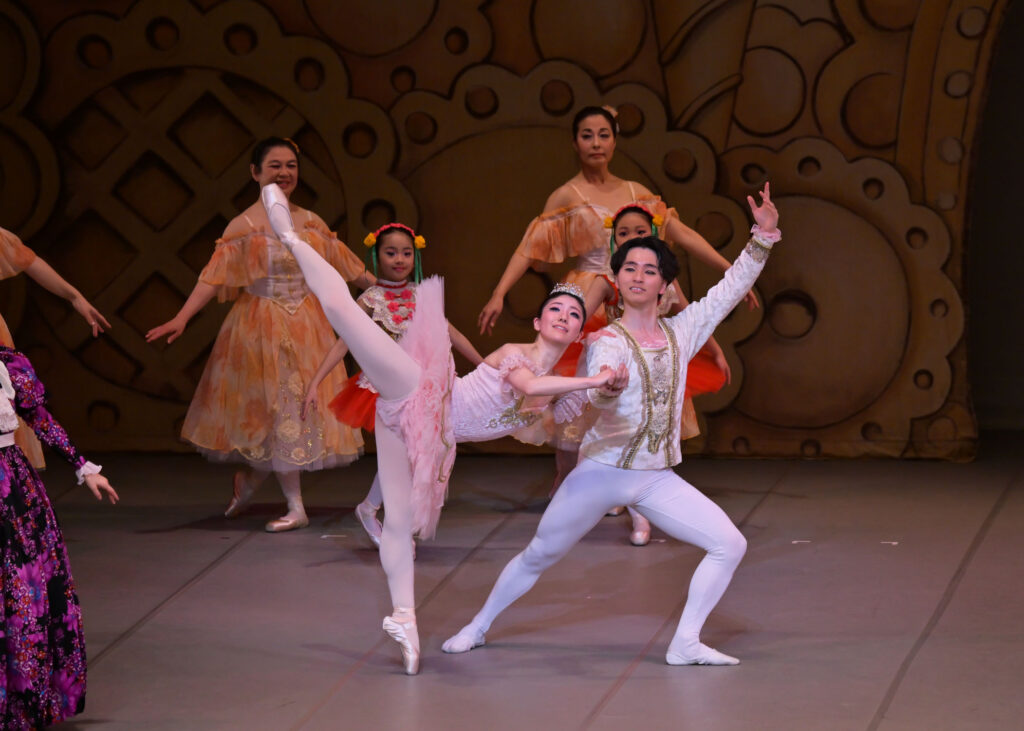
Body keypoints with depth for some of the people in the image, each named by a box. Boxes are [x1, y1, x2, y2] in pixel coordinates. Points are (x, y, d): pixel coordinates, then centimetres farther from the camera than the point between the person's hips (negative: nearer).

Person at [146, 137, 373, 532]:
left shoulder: (310, 222, 7)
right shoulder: (245, 225, -8)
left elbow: (346, 263, 14)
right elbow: (214, 276, -16)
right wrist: (181, 318, -27)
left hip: (306, 328, 5)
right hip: (261, 328, -5)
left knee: (299, 404, 8)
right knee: (275, 409, -1)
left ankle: (248, 480, 29)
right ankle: (295, 507, 6)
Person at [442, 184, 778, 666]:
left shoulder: (680, 333, 4)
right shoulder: (607, 343, -10)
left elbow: (731, 288, 5)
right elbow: (593, 396, -29)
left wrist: (763, 237, -6)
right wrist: (606, 389, -54)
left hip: (657, 479, 4)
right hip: (602, 472, -4)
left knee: (730, 544, -11)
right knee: (538, 557, 6)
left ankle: (685, 643, -6)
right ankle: (477, 627, 25)